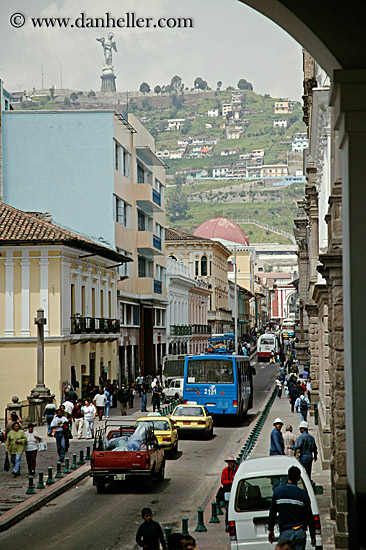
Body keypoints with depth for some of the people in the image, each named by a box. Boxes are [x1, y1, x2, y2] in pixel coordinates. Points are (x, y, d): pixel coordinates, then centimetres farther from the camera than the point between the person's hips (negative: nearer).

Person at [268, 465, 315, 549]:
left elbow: (272, 513, 4)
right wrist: (312, 536, 8)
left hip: (285, 532, -1)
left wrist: (270, 530, 15)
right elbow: (309, 517, 0)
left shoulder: (277, 491, -1)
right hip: (300, 532, 1)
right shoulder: (303, 494, -2)